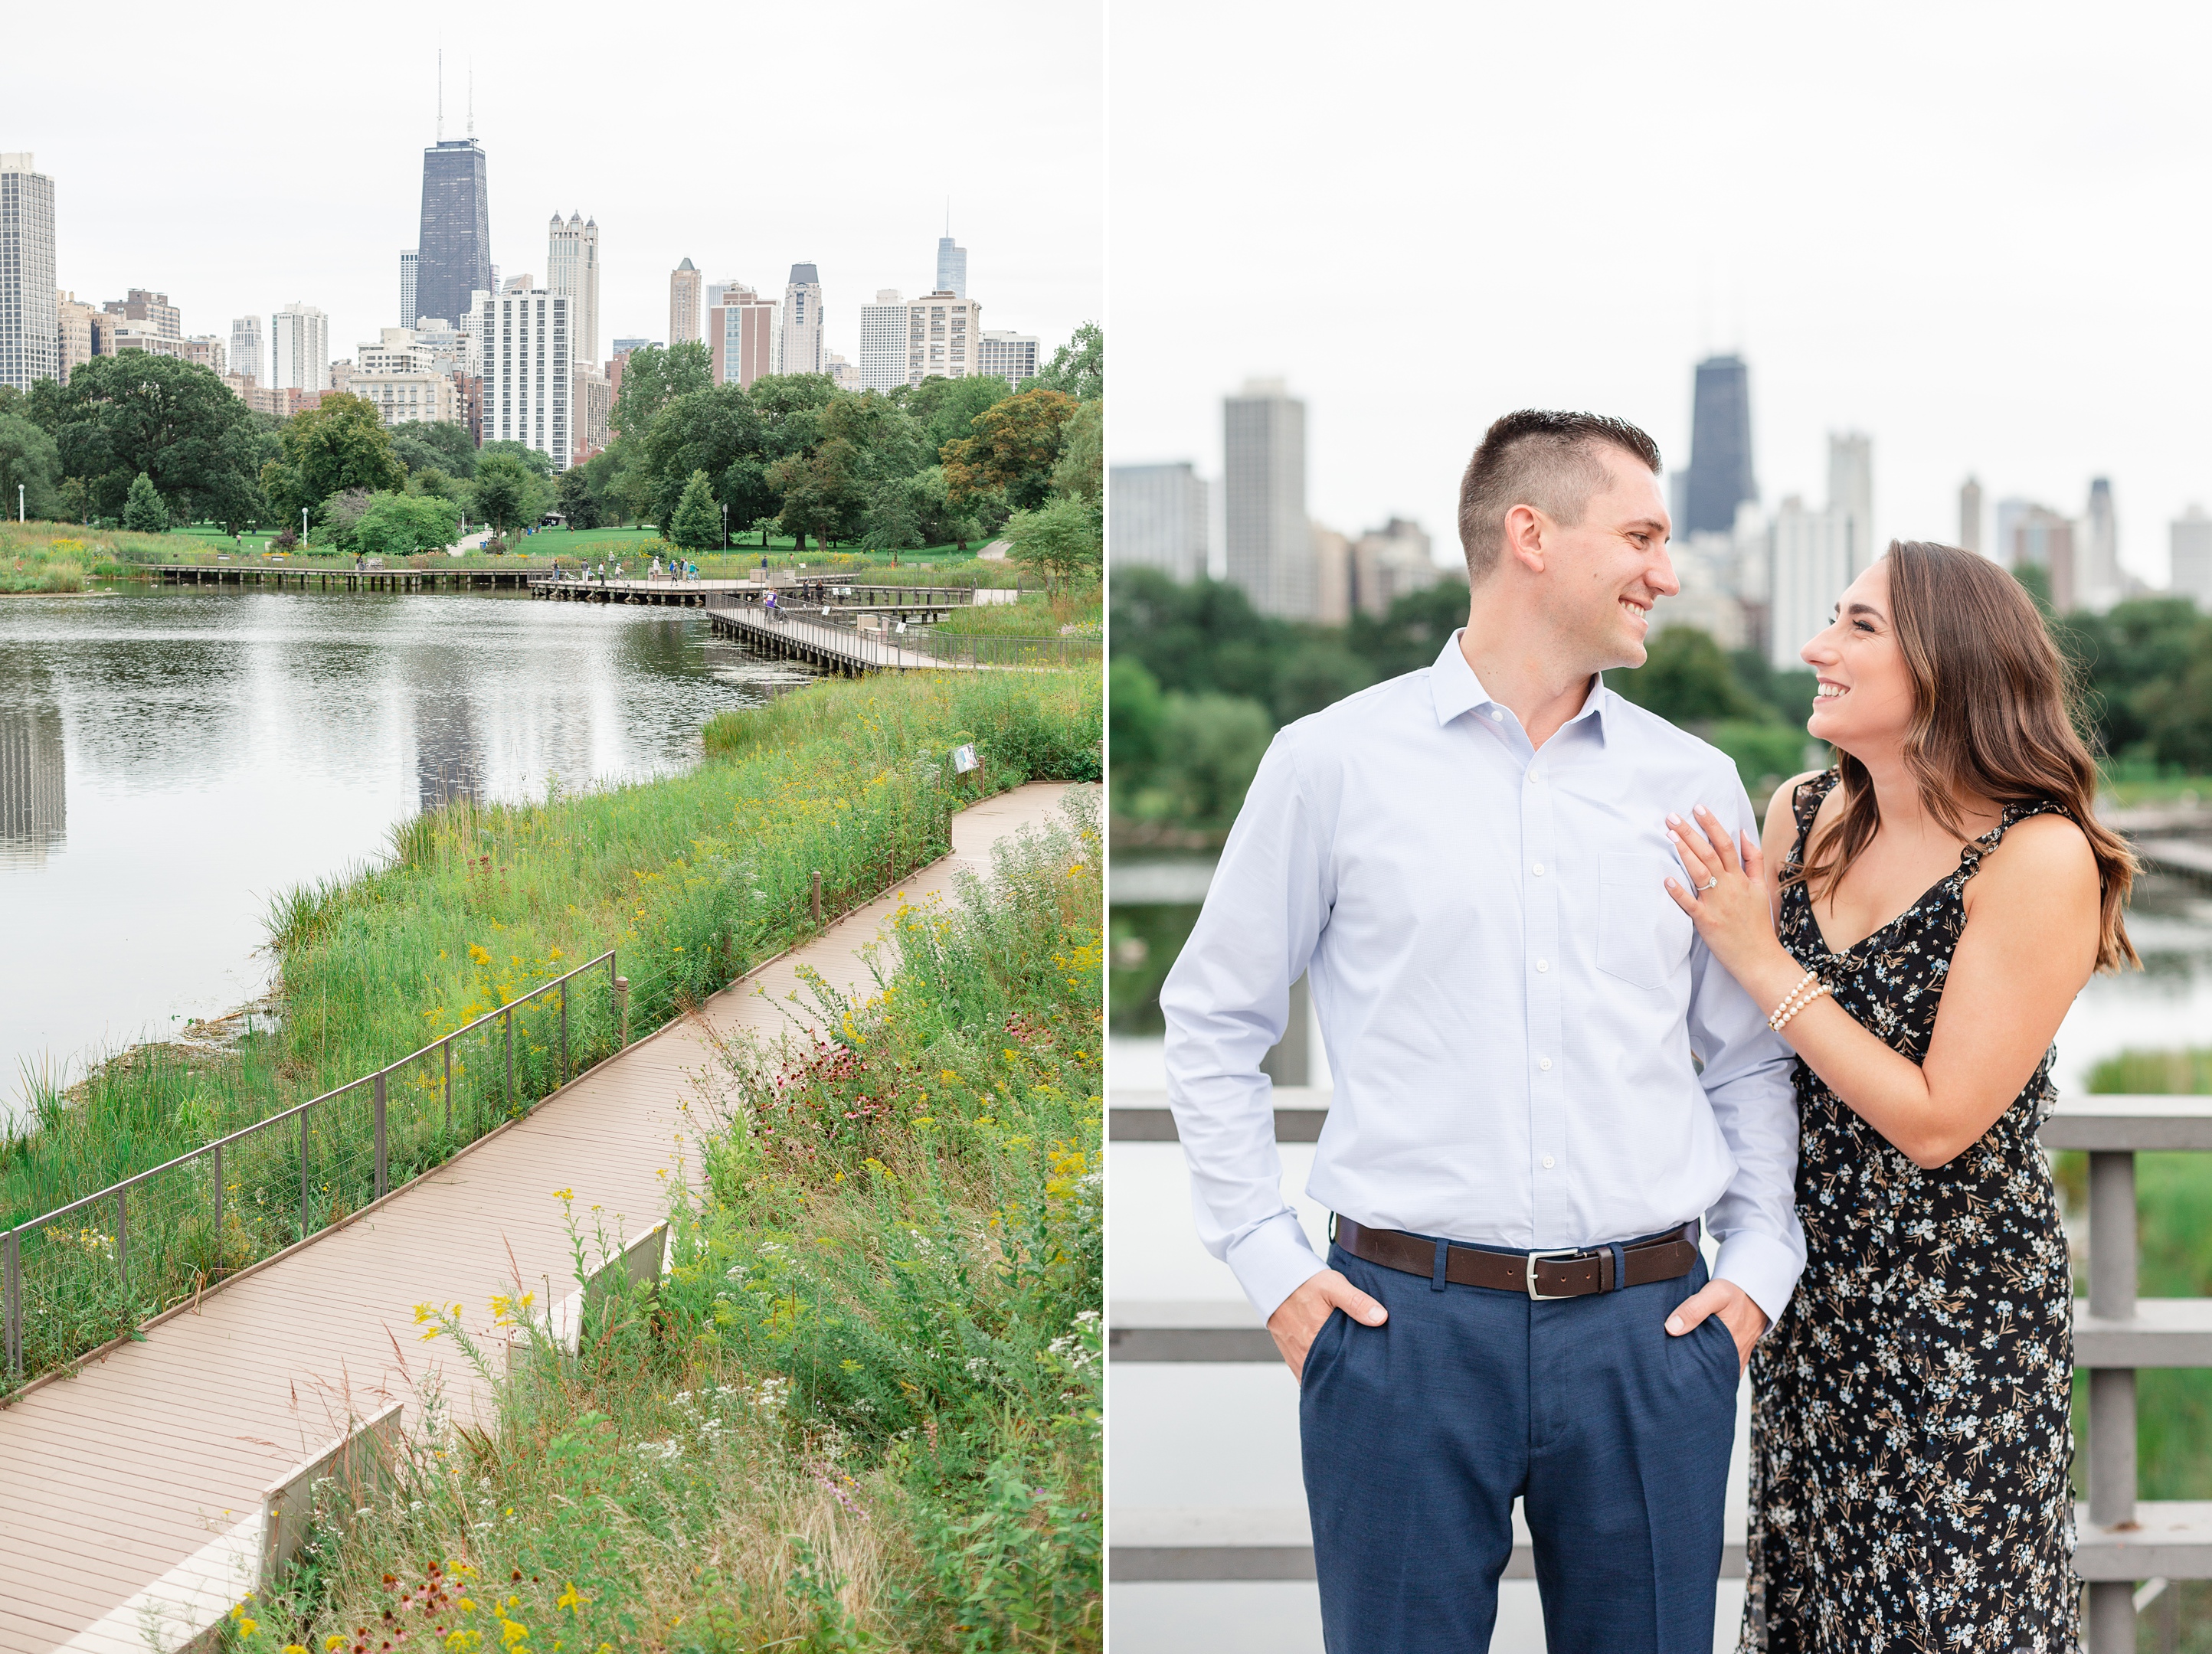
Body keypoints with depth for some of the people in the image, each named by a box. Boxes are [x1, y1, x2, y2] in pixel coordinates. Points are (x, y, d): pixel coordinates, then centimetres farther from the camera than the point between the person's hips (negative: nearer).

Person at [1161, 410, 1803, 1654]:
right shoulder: (1334, 763, 1)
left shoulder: (1695, 784, 9)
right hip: (1407, 1320, -2)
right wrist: (1269, 1262, 1)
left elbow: (1750, 1058, 16)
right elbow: (1215, 1022, 7)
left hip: (1650, 1329, 3)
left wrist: (1760, 1268, 6)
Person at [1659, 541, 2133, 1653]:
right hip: (1814, 1290, 6)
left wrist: (1765, 964, -18)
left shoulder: (2040, 858, -17)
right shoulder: (1803, 815, 1)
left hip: (1964, 1314, -6)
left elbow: (1937, 1121, -19)